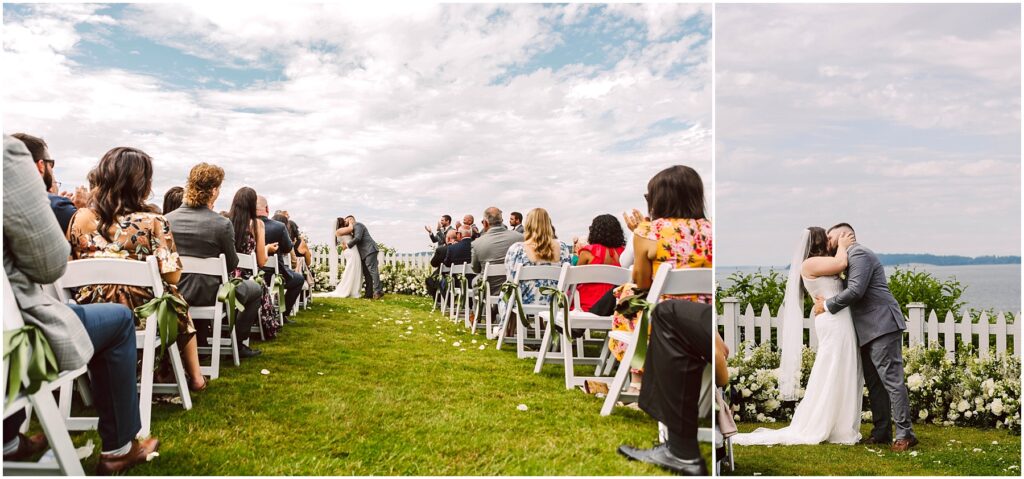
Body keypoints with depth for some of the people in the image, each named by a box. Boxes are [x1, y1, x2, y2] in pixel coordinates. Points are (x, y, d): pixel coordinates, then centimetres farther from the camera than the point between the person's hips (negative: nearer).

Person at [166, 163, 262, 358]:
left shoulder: (168, 219, -5)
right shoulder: (222, 224, -19)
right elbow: (232, 264, -7)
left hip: (174, 291, 6)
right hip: (206, 294, -6)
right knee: (254, 289, 22)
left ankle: (201, 336, 44)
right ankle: (237, 342, 22)